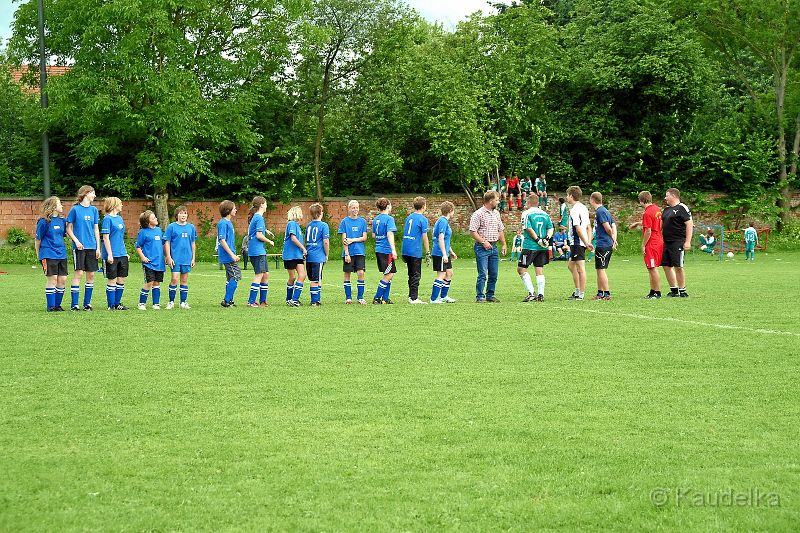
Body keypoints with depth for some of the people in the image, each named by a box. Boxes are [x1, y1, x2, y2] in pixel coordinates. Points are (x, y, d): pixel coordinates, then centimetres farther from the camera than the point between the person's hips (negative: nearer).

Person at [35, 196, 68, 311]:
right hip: (49, 254, -6)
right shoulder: (44, 222, -7)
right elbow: (38, 240, -1)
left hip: (61, 254, 6)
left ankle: (57, 304, 13)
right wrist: (39, 256, 3)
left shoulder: (62, 220, 10)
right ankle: (51, 306, -1)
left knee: (63, 279, 2)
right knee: (52, 279, -7)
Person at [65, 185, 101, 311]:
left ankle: (87, 303, 12)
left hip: (92, 247, 5)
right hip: (79, 247, -5)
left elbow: (96, 229, 14)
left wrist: (98, 247, 8)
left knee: (91, 274, 4)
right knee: (79, 273, -9)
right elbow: (69, 228, -1)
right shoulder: (75, 209, -2)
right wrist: (76, 241, -14)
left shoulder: (94, 210, 11)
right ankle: (74, 304, -6)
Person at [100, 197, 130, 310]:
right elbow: (106, 238, -13)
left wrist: (125, 253, 19)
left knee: (122, 279, 9)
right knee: (112, 280, -1)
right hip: (112, 255, -7)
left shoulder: (120, 218, 13)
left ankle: (117, 303, 19)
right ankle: (111, 305, 6)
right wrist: (109, 254, -18)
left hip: (122, 254, 8)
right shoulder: (107, 219, -10)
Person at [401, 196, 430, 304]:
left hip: (406, 250, 7)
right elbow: (424, 237, -11)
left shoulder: (408, 217, 13)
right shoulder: (423, 219, -9)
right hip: (415, 251, -7)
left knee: (411, 274, 15)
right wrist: (428, 252, -5)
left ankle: (411, 296, 19)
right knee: (416, 275, -2)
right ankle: (414, 298, -4)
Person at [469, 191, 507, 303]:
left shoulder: (496, 213, 15)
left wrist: (503, 244, 15)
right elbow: (472, 232, -13)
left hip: (494, 247, 7)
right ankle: (480, 297, -5)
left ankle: (490, 295, 18)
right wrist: (483, 242, -17)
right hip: (482, 247, -7)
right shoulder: (478, 214, -8)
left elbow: (500, 230, 22)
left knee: (493, 274, 8)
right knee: (482, 274, -9)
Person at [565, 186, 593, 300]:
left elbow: (578, 229, -21)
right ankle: (577, 291, 21)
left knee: (580, 268, -7)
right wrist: (588, 242, 14)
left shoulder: (574, 210, -15)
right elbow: (588, 227, 16)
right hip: (579, 243, 10)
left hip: (577, 242, -10)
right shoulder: (583, 208, 15)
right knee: (571, 265, 19)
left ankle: (581, 294, -4)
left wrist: (586, 243, -19)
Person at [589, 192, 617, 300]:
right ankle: (600, 293, 22)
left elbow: (607, 228, -17)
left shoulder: (600, 211, -12)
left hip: (602, 245, -10)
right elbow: (613, 226, 14)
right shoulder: (605, 211, 17)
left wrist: (612, 238, 0)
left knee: (601, 269, -6)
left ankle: (607, 293, -7)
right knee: (599, 270, 16)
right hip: (609, 245, 10)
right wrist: (614, 239, 5)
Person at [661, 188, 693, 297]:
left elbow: (689, 224, -13)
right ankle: (673, 289, 16)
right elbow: (661, 224, 26)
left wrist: (687, 242, -19)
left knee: (678, 267, -6)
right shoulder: (666, 209, 17)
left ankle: (682, 290, 4)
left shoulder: (682, 208, -8)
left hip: (677, 242, -8)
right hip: (666, 242, 8)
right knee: (666, 266, 7)